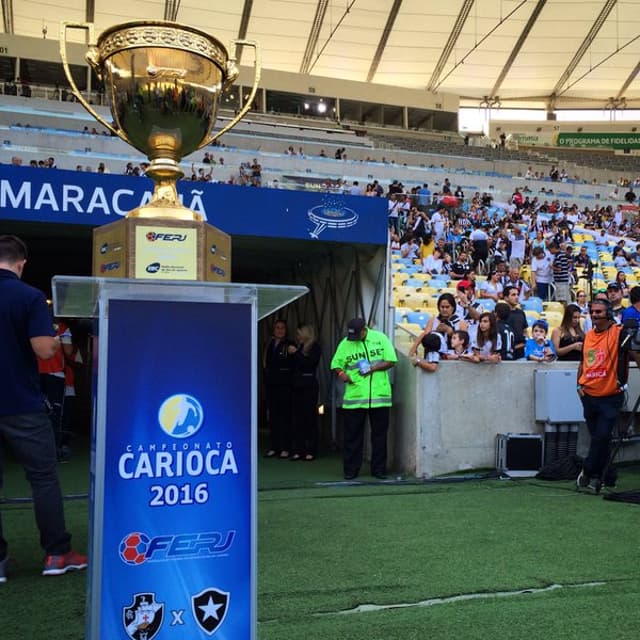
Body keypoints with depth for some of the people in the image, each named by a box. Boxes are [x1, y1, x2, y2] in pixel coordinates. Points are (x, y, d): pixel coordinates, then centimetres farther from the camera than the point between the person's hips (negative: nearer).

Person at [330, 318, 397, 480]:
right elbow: (335, 364, 9)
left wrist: (373, 368, -14)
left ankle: (379, 470, 16)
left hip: (379, 395, 0)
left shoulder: (380, 338, 1)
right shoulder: (345, 343, 4)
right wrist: (341, 373, -13)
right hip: (354, 395, 0)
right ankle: (350, 470, 12)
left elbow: (391, 361, 0)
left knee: (379, 434, 6)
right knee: (352, 435, 3)